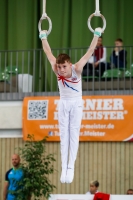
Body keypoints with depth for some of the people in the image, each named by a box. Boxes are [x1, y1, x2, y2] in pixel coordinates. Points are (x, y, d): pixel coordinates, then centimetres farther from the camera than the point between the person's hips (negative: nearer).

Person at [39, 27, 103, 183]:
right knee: (63, 135, 0)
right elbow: (48, 52, -1)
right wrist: (43, 37, 6)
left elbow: (90, 52, -19)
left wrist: (96, 35, -19)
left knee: (74, 134, -5)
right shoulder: (56, 70, -16)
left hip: (76, 103, -2)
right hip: (63, 103, 3)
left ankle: (71, 167, -6)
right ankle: (64, 168, -1)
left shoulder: (77, 69, -23)